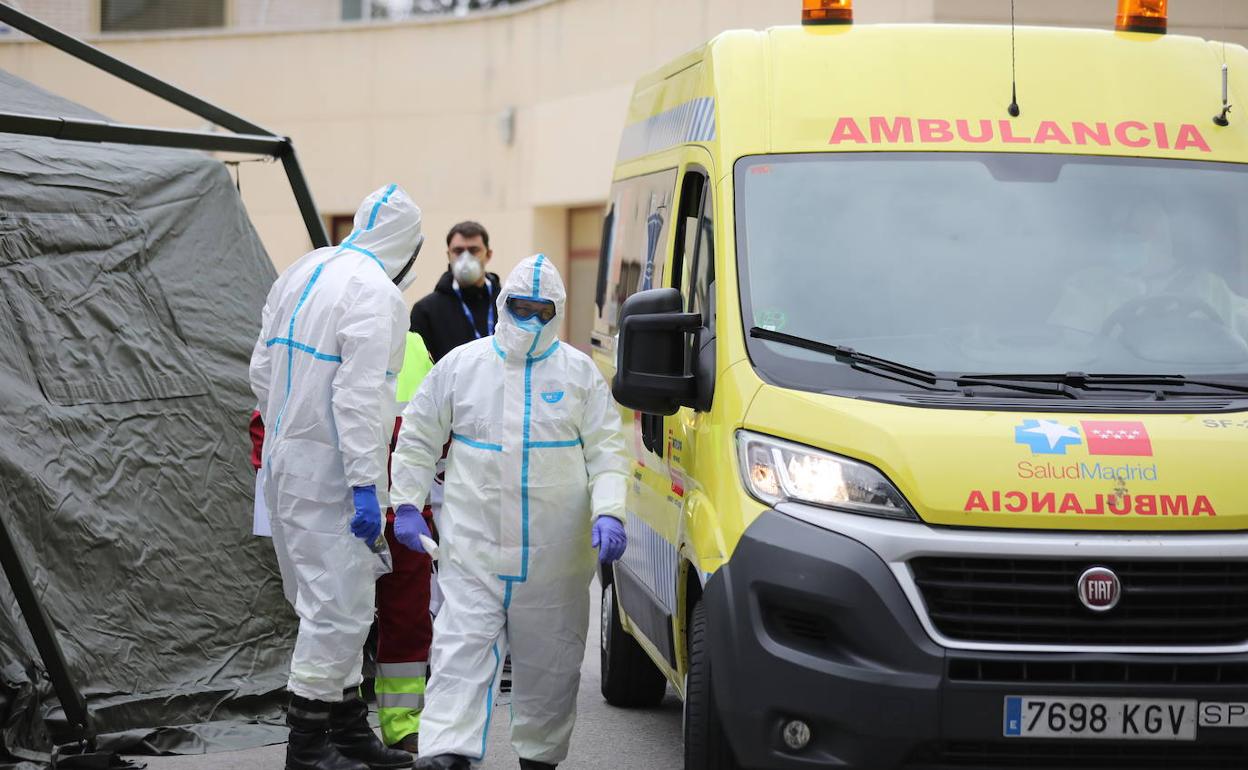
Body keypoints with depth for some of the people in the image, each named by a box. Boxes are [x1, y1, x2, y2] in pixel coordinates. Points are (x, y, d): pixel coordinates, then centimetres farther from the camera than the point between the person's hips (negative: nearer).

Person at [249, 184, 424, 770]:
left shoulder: (302, 272, 12)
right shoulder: (376, 294, -16)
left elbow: (263, 371, 17)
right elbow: (359, 396, -23)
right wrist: (365, 484, -23)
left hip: (286, 462, 10)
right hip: (329, 471, -10)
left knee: (336, 602, 17)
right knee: (338, 606, -4)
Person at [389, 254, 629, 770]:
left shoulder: (580, 372, 4)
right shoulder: (461, 365, 5)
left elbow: (606, 451, 3)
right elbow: (418, 438, 12)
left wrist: (609, 513, -11)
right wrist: (406, 505, 5)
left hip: (555, 552, 1)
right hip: (473, 543, -1)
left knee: (550, 660, 8)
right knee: (462, 648, -10)